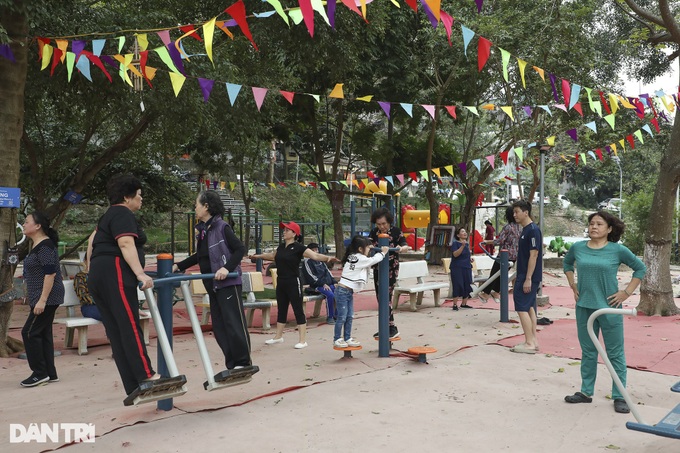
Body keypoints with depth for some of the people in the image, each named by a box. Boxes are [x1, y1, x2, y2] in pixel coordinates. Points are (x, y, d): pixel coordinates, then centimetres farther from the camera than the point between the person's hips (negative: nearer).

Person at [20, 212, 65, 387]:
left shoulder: (45, 246, -16)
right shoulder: (37, 245, 15)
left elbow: (50, 274, -22)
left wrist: (42, 300, -24)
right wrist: (32, 297, 24)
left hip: (47, 298, -10)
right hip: (41, 298, 10)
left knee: (30, 332, -7)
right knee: (43, 334, 11)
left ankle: (40, 373, 2)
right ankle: (50, 374, 16)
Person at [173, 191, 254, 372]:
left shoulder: (222, 227, -11)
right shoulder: (202, 230, 13)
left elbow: (240, 249, -17)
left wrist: (227, 268, -28)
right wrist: (179, 266, 27)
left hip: (228, 283, -9)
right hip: (213, 286, 9)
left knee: (234, 323, -5)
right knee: (219, 327, 9)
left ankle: (244, 363, 6)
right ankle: (233, 364, 16)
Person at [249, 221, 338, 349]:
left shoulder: (298, 247, -11)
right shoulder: (281, 246, 10)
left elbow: (315, 255, -22)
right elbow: (272, 255, 31)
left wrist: (328, 258, -39)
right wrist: (258, 256, 43)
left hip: (293, 283, -7)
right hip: (281, 282, 7)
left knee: (298, 310, -2)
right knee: (281, 310, 17)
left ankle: (303, 340, 3)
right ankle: (278, 337, 30)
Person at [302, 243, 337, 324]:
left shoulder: (320, 260, 20)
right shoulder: (307, 262, -3)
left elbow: (328, 271, 21)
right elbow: (311, 276, -11)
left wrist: (334, 282, 8)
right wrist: (323, 284, -16)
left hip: (329, 284, 7)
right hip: (317, 286, -7)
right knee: (330, 295, -31)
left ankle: (336, 314, -1)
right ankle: (329, 317, -19)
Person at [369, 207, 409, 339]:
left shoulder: (396, 232, -10)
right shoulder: (374, 232, 1)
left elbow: (405, 245, -14)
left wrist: (401, 248, -37)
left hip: (391, 268, -5)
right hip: (378, 268, 5)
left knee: (386, 297, -12)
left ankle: (392, 328, -3)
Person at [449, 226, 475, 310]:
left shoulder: (467, 244, 13)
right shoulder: (455, 243, -8)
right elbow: (455, 254, -23)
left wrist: (471, 258, 8)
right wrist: (462, 246, -31)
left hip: (467, 267, 7)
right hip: (457, 268, -7)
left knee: (467, 286, 7)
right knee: (458, 286, -10)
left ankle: (464, 303, 19)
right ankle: (455, 304, -4)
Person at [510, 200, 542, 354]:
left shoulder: (533, 230, -16)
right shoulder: (526, 230, 13)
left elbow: (533, 255, -20)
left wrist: (528, 279, -21)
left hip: (528, 277, -10)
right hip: (525, 276, 10)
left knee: (522, 308, -7)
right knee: (529, 308, 12)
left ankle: (529, 343, -2)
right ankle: (533, 341, 19)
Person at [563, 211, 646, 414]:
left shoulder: (618, 250, -8)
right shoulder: (578, 248, 1)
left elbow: (640, 268, 2)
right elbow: (566, 263, 21)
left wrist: (627, 292, -4)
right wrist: (573, 286, 11)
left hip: (609, 308, -3)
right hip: (584, 307, 3)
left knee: (615, 353, 6)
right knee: (588, 352, 15)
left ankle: (619, 397, 18)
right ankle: (586, 392, 26)